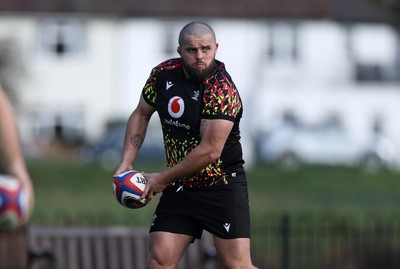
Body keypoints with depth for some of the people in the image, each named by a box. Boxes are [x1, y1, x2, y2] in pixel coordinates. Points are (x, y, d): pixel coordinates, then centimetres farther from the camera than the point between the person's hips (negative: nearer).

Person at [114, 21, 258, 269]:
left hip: (222, 188, -5)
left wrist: (163, 179, -14)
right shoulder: (164, 74, 0)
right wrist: (127, 163, 5)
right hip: (179, 189, 5)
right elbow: (141, 114, 16)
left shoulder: (222, 90, -20)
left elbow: (210, 151, -23)